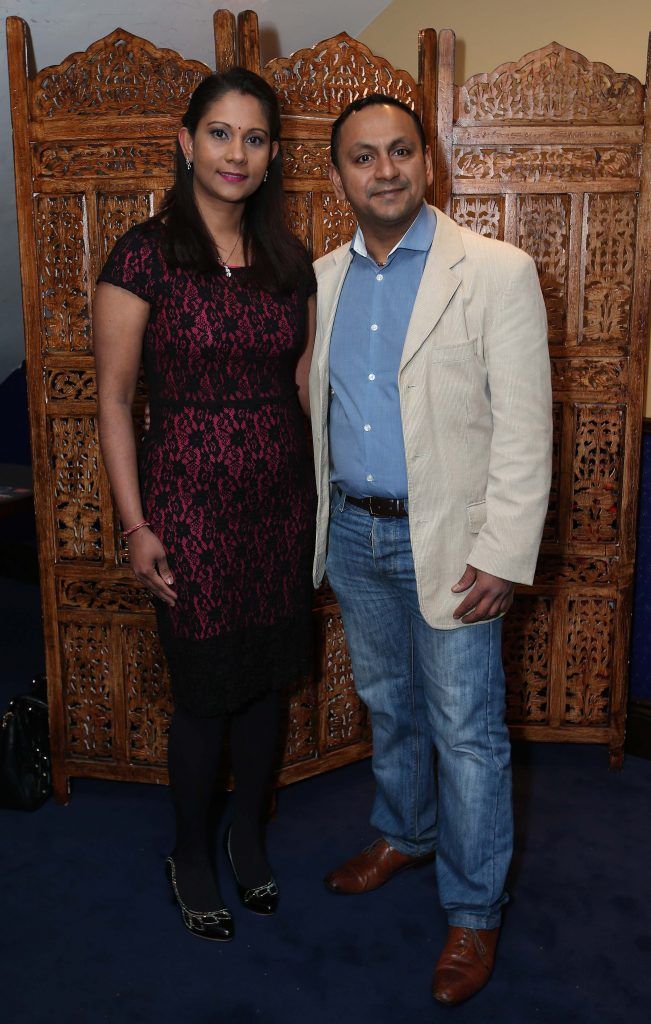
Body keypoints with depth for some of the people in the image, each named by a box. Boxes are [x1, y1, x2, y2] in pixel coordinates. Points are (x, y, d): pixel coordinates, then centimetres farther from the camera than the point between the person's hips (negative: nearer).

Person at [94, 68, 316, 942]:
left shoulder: (290, 261, 6)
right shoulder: (146, 255, -9)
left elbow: (307, 385, 10)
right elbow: (114, 398, -7)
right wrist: (136, 525, -10)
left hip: (283, 500, 5)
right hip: (192, 500, -4)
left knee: (269, 679, 15)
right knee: (206, 691, 7)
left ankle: (249, 835, 40)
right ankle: (191, 854, 34)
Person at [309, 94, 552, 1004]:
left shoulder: (497, 273, -11)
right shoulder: (322, 279, 5)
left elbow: (525, 427, -13)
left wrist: (504, 556, -18)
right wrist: (319, 515, 11)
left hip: (447, 541, -5)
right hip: (351, 531, 5)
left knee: (466, 731, 5)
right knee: (387, 704, 22)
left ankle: (474, 909, 24)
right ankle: (404, 834, 45)